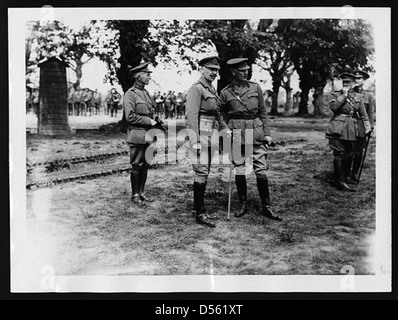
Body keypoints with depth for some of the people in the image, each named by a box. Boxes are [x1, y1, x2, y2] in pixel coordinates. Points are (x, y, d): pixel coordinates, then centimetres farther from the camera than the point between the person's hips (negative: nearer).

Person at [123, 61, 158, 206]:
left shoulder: (146, 93, 15)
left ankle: (141, 192, 20)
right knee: (137, 166, -1)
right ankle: (135, 195, 9)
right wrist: (148, 121, -14)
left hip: (148, 135, 8)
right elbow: (130, 116, -18)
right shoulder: (130, 94, -10)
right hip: (137, 135, -8)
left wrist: (153, 123, 12)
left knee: (145, 165, 11)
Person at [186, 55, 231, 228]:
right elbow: (191, 115, -18)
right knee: (201, 172, -8)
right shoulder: (196, 89, -10)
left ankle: (198, 208, 22)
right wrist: (195, 141, -24)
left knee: (204, 172, 13)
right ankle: (200, 214, -3)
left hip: (212, 133, 9)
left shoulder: (212, 90, 18)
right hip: (201, 133, -9)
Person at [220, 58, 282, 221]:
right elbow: (224, 118, 9)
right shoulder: (225, 93, 3)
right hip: (236, 133, -1)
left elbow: (263, 112, 10)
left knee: (261, 170, -1)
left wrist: (267, 133, 3)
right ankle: (243, 205, 18)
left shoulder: (255, 87, 6)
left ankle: (266, 207, 6)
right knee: (239, 171, 4)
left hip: (256, 132, 1)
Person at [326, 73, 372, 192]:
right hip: (338, 128, -4)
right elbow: (333, 106, -13)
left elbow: (363, 114, 11)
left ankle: (345, 177, 19)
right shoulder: (336, 95, 6)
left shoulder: (358, 97, 14)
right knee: (339, 154, -7)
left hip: (352, 130, 4)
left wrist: (367, 127, 0)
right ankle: (341, 182, -6)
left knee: (349, 155, 6)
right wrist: (344, 95, -10)